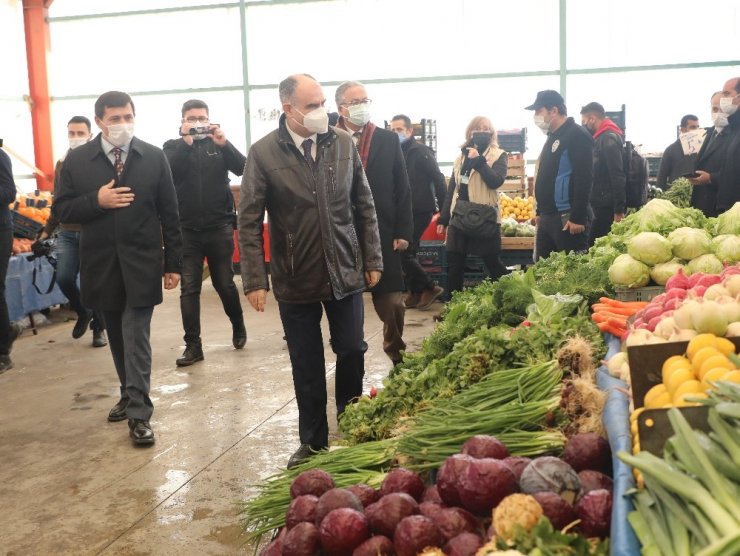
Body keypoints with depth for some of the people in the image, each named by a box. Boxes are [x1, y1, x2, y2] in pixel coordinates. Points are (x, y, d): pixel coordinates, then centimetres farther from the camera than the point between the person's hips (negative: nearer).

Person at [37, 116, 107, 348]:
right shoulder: (61, 164, 11)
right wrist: (47, 231, 16)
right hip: (67, 234, 4)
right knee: (64, 278, -5)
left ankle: (99, 327, 20)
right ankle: (83, 313, 23)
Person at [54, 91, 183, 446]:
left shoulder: (154, 158, 0)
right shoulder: (77, 160, 1)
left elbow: (169, 214, 2)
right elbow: (62, 209, 2)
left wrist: (173, 263, 1)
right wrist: (97, 200, -16)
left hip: (141, 263, -2)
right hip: (101, 264, 2)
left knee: (135, 337, -5)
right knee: (118, 336, 14)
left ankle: (139, 414, -1)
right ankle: (130, 394, 31)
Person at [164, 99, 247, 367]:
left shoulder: (218, 143, 6)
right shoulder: (174, 147, 5)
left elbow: (242, 167, -9)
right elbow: (167, 173, -14)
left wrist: (224, 143, -22)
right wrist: (186, 142, -20)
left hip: (219, 227, 0)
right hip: (187, 229, 0)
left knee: (225, 283, 9)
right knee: (189, 288, 0)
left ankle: (238, 327, 33)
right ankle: (193, 345, 6)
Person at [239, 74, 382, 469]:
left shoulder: (343, 143, 0)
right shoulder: (263, 153, -8)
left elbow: (364, 207, 7)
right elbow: (249, 222, -6)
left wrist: (373, 260, 5)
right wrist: (255, 281, -10)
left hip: (346, 272, 2)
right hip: (296, 279, -2)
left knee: (352, 353, 8)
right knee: (306, 365, 9)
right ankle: (313, 441, 26)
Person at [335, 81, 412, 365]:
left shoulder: (388, 140, 4)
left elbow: (402, 189, 4)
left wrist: (403, 231, -2)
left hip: (383, 234, 1)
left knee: (391, 300, 3)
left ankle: (396, 352, 24)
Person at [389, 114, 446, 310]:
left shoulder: (421, 152, -10)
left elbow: (439, 180, -11)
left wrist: (442, 209, -10)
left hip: (419, 211, -8)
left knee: (403, 254, -10)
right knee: (406, 253, 9)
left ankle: (430, 288, 1)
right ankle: (416, 293, 18)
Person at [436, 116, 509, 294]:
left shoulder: (499, 156, 0)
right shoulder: (462, 156, 14)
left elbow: (496, 181, -17)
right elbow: (452, 189, 16)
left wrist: (479, 160, -20)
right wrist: (443, 218, 13)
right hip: (459, 217, 5)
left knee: (493, 263, 0)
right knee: (454, 264, 6)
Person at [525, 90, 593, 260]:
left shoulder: (577, 135, -11)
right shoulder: (553, 137, 19)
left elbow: (584, 179, -19)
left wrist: (578, 217, -23)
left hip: (568, 218, -10)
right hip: (547, 217, 10)